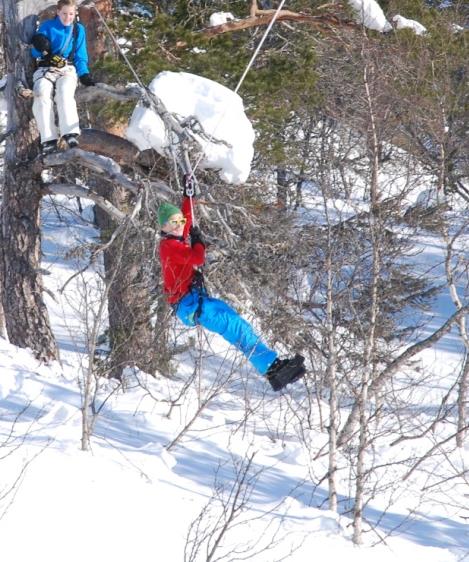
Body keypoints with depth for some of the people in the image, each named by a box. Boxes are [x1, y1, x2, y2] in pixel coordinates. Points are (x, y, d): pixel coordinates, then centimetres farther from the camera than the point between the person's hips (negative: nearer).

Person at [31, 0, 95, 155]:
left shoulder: (78, 30, 13)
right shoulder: (47, 26, 9)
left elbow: (80, 58, 14)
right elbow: (35, 53, 6)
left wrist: (84, 75, -4)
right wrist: (40, 47, -18)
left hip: (68, 70, 0)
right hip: (45, 69, 0)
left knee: (64, 92, -35)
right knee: (42, 95, -33)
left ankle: (70, 134, -49)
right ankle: (49, 139, -38)